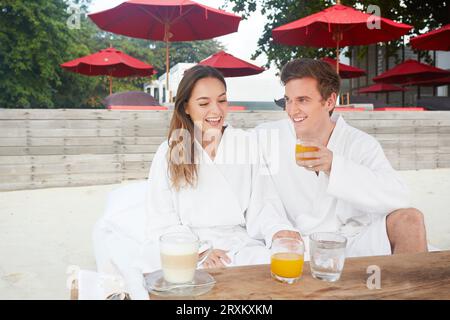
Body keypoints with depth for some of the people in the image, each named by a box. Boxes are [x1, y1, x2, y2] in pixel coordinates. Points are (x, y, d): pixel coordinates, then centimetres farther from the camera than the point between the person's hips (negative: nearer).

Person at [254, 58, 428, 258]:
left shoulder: (361, 144, -1)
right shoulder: (266, 137, -1)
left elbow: (398, 197, -18)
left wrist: (334, 165, -28)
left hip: (356, 241, 1)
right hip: (298, 245, 0)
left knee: (410, 219, -20)